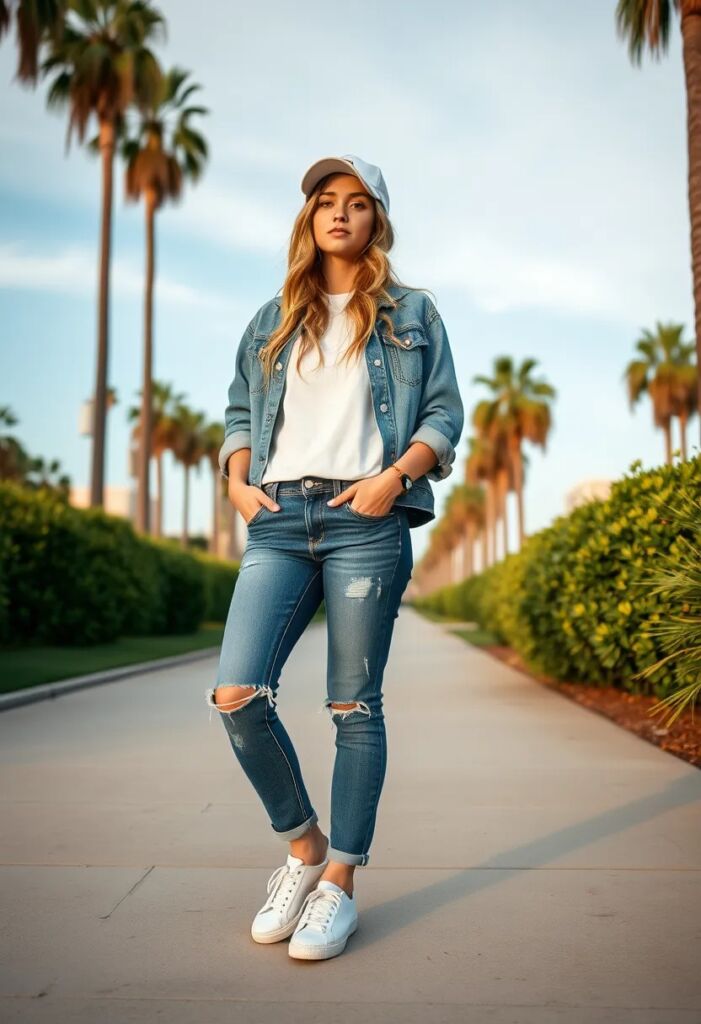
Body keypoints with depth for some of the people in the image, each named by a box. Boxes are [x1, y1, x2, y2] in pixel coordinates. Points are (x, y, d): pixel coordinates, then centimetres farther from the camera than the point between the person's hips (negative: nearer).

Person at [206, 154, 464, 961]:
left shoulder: (410, 313, 13)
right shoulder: (272, 319, 21)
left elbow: (445, 414, 7)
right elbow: (239, 412, 21)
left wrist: (398, 472, -11)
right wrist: (237, 480, 3)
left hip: (366, 522, -2)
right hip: (279, 521, 3)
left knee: (354, 706, 0)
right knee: (236, 696, -9)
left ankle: (340, 881, 14)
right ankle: (303, 846, 14)